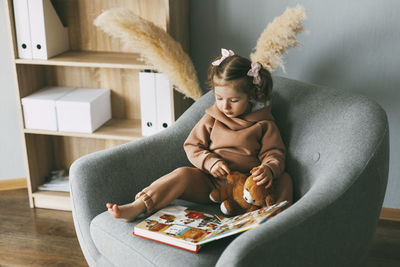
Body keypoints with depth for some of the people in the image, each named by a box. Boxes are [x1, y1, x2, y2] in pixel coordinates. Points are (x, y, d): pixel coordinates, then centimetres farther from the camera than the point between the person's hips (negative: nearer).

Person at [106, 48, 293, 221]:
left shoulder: (264, 125, 4)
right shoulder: (211, 119, 9)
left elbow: (275, 154, 4)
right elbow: (192, 146, 10)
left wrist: (269, 169, -21)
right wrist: (210, 162, -10)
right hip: (209, 184, 1)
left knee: (284, 179, -20)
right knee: (183, 174, -26)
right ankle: (136, 207, -32)